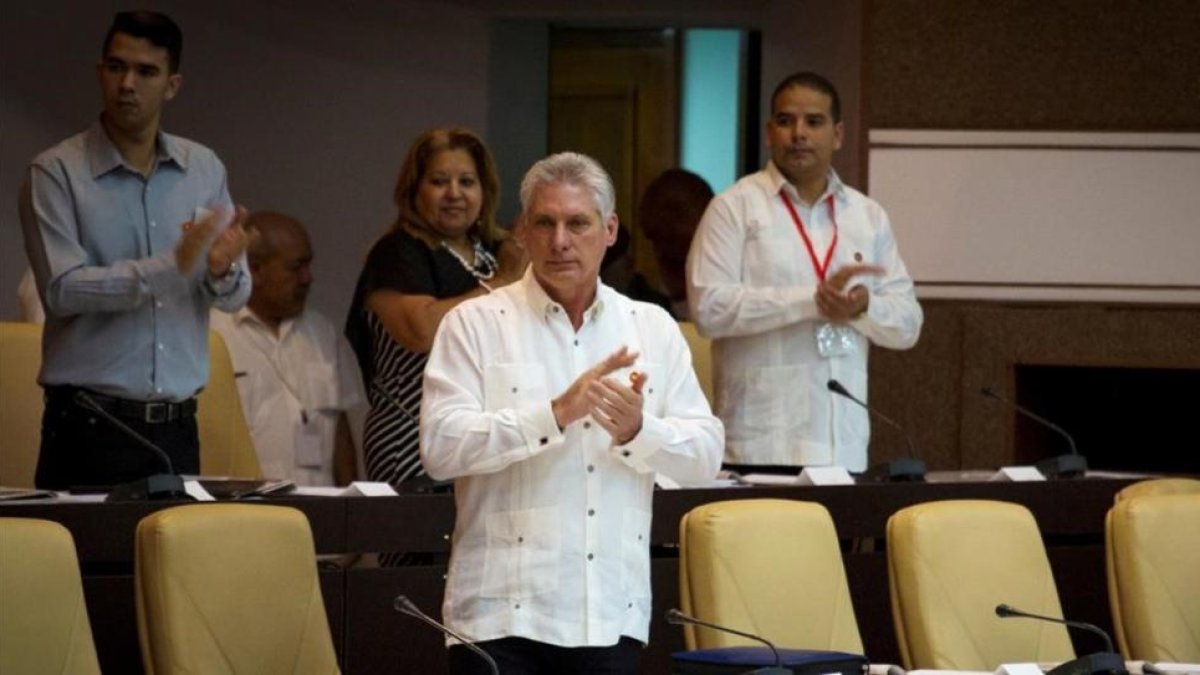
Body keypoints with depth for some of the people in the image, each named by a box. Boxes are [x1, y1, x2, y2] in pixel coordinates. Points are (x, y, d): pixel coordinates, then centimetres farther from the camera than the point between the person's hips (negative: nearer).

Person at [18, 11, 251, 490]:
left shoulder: (204, 169, 9)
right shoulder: (56, 172, -4)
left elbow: (235, 297, 6)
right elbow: (61, 289, -15)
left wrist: (222, 272, -17)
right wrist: (169, 267, -24)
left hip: (176, 427, 4)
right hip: (88, 426, -3)